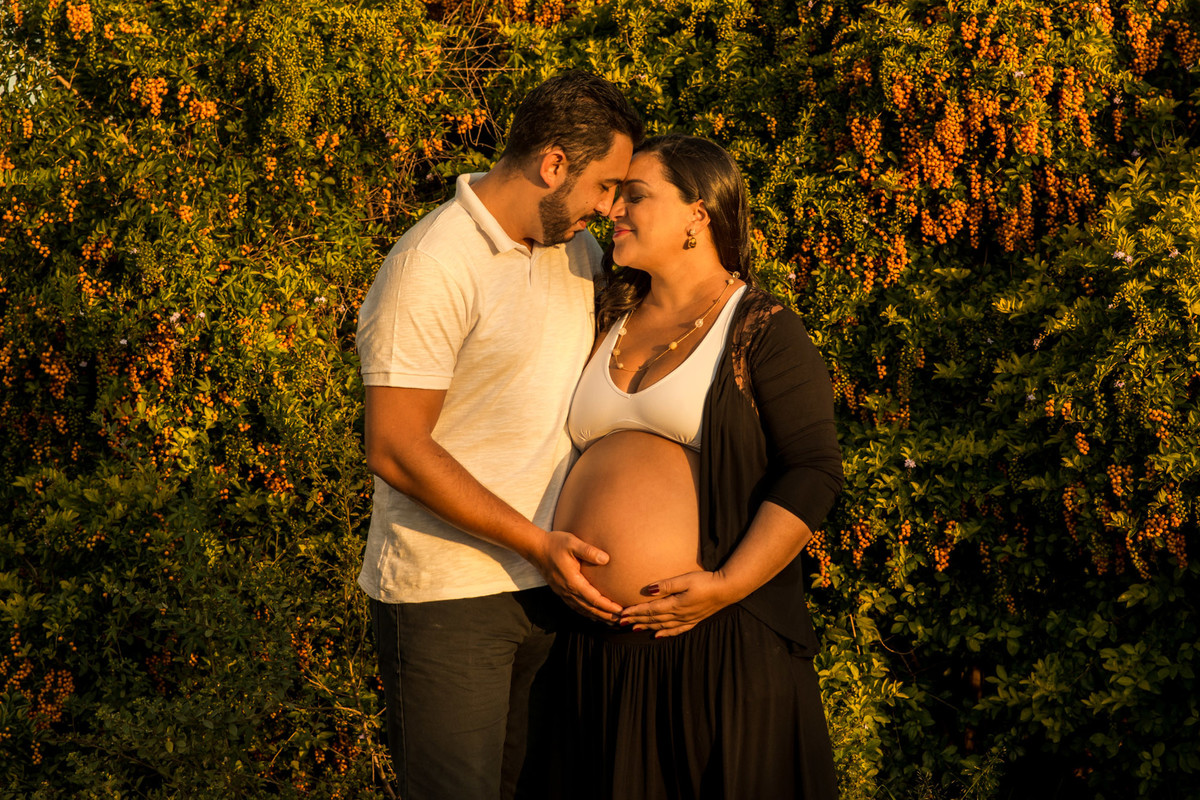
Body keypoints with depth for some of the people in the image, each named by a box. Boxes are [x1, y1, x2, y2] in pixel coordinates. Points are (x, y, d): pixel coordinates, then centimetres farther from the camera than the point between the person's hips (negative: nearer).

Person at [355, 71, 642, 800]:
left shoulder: (578, 249, 9)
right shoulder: (432, 265, -15)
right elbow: (395, 450, -18)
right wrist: (537, 542, -19)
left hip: (553, 579, 7)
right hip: (447, 594, -7)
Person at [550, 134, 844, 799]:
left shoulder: (762, 333, -4)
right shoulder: (613, 321, 14)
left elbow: (812, 472, -10)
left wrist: (728, 584, -18)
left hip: (717, 645, -6)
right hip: (598, 643, 6)